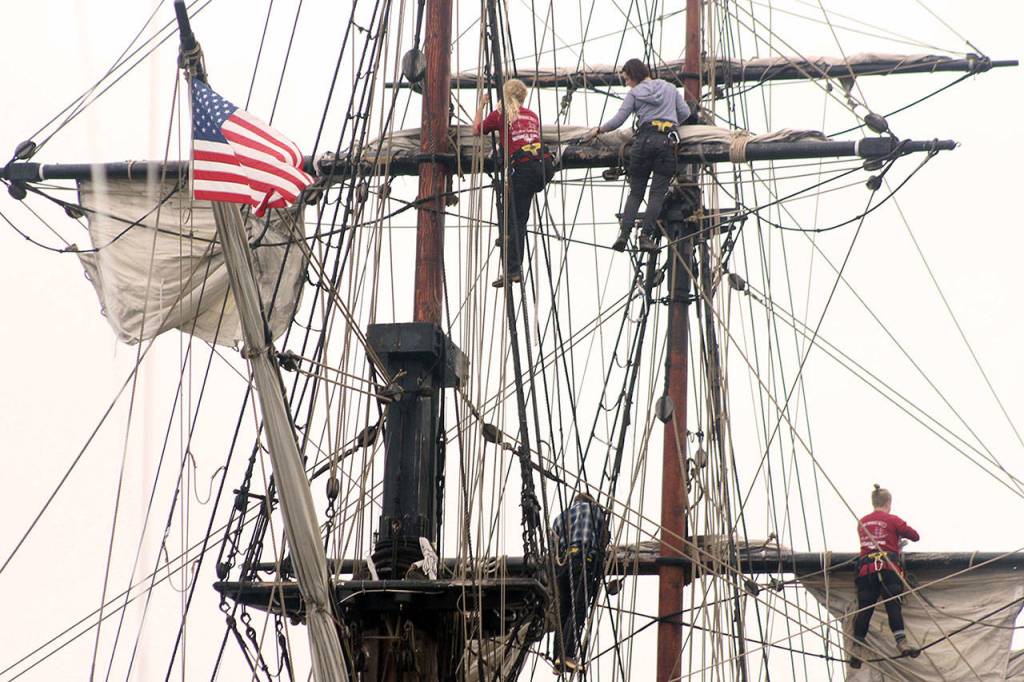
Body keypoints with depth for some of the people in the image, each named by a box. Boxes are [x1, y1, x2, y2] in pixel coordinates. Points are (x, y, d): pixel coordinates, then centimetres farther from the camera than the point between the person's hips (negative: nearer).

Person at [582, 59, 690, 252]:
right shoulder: (669, 88, 15)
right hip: (667, 141, 1)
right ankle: (646, 236, -12)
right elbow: (685, 113, 14)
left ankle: (624, 233, -6)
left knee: (635, 191, 7)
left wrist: (597, 131, 18)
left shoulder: (635, 93, 6)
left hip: (644, 139, -1)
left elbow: (618, 120, 3)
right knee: (658, 192, -1)